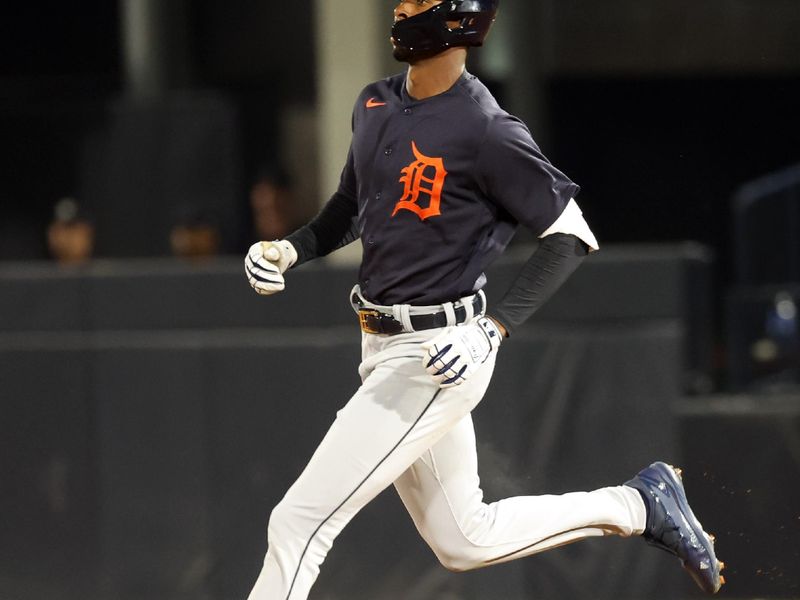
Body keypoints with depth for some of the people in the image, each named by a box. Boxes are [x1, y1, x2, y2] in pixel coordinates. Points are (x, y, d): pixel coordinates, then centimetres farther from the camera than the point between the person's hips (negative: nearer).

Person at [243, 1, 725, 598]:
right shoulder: (375, 104, 7)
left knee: (300, 522, -11)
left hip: (436, 356, -9)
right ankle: (637, 504, 29)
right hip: (383, 349, 9)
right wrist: (290, 249, 4)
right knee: (464, 540, 18)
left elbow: (572, 235, -15)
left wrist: (494, 329, -23)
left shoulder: (487, 132, -18)